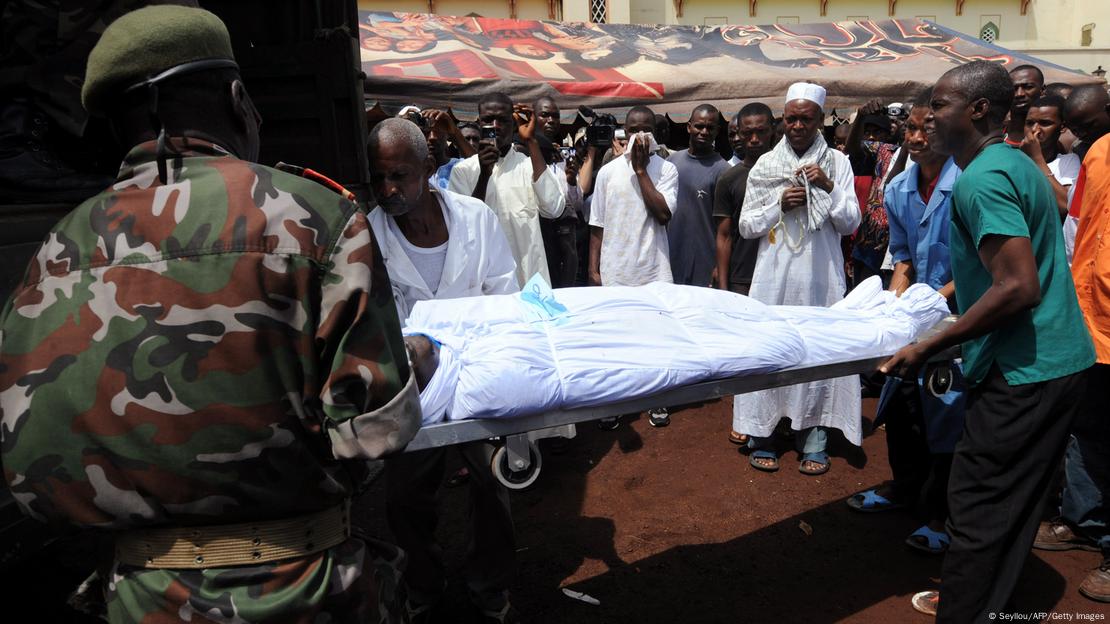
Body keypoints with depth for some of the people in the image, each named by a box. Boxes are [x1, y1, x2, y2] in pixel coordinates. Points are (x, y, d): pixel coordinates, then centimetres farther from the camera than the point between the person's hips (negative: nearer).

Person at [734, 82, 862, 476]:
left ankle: (814, 436, 9)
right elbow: (745, 226, 5)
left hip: (820, 276, 0)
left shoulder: (836, 162, 6)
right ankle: (762, 434, 9)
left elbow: (851, 223, 1)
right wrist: (780, 204, -9)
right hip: (774, 275, 1)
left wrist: (829, 187, -13)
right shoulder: (765, 165, 8)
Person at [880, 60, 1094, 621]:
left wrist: (928, 348, -22)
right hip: (1061, 359, 10)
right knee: (1011, 502, 20)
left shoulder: (981, 180, -18)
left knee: (978, 506, -1)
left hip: (1022, 370, -10)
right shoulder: (1017, 164, 13)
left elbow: (1018, 288, -26)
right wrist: (956, 289, 27)